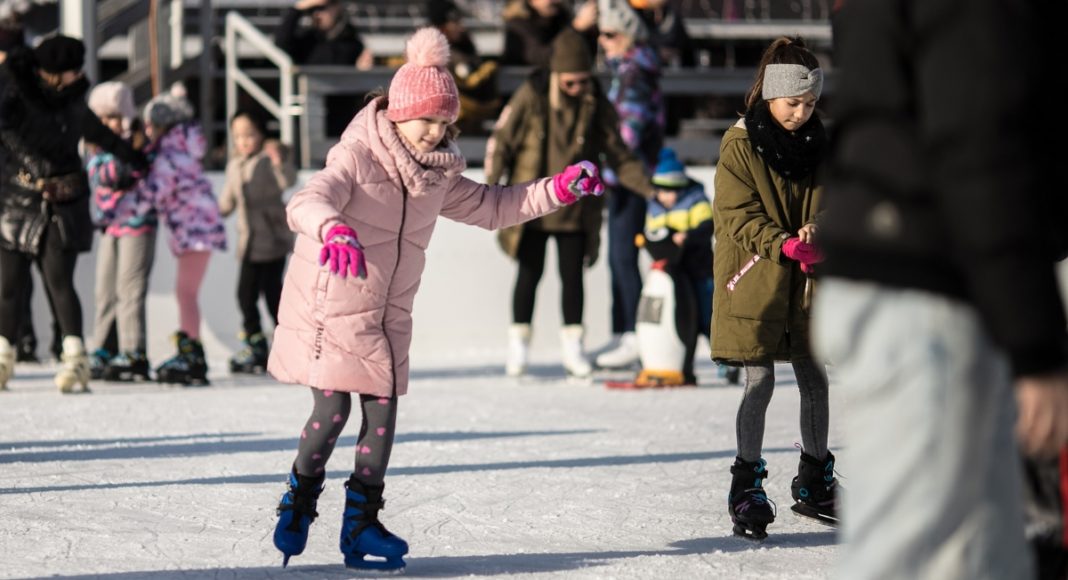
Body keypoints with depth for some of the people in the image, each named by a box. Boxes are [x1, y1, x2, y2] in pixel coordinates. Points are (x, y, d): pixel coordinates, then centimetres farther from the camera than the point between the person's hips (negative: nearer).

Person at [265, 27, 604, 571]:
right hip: (332, 305, -6)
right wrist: (333, 229, -57)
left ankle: (361, 522, 10)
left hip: (389, 314, 6)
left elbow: (490, 206, 18)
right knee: (332, 408, -9)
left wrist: (558, 189, 6)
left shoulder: (438, 175, 6)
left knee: (382, 410, 2)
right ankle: (299, 505, 13)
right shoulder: (357, 158, -17)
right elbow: (306, 201, -33)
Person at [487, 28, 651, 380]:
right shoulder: (532, 96, -9)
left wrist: (651, 189, -5)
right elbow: (502, 141, -3)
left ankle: (572, 349, 12)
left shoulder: (596, 104, -1)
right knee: (530, 273, 2)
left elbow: (619, 156, 5)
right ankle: (518, 345, 12)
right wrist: (491, 188, -7)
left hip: (575, 207, 2)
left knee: (573, 275, 4)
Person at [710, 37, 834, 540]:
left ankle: (814, 481, 25)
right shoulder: (740, 145, -9)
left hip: (807, 286, 5)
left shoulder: (820, 144, 6)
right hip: (755, 281, -5)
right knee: (760, 383, -4)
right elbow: (738, 215, -12)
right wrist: (783, 244, -26)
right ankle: (747, 485, 6)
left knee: (815, 381, 10)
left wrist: (819, 237, -15)